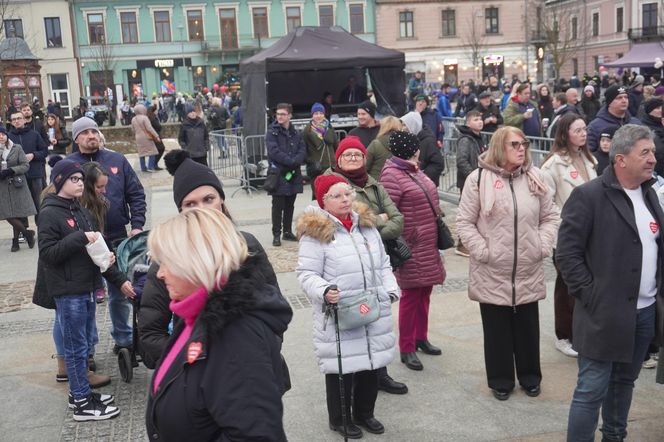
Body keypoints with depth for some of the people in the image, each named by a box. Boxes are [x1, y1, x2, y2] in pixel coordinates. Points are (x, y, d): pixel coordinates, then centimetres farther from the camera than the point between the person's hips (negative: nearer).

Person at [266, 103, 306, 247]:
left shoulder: (295, 133, 12)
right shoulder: (272, 132, -3)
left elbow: (302, 150, 4)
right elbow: (274, 152, -14)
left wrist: (295, 162, -15)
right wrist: (291, 161, -16)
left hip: (294, 174, 5)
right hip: (278, 174, -5)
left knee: (290, 205, 12)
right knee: (278, 206, -2)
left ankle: (288, 232, 23)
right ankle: (276, 235, 4)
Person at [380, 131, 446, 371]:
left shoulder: (414, 171, 13)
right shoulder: (391, 175, -16)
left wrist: (438, 234, 18)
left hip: (429, 245, 9)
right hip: (412, 247, -9)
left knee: (424, 292, 17)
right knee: (411, 295, -2)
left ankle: (421, 338, 32)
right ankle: (406, 349, 10)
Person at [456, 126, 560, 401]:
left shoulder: (535, 178, 5)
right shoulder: (479, 179, -7)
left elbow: (550, 216, 11)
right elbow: (465, 222, -6)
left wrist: (543, 246, -1)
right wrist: (482, 251, -13)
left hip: (529, 271, 3)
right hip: (492, 272, -3)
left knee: (528, 328, 14)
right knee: (498, 331, 9)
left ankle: (530, 376, 33)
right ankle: (500, 380, 25)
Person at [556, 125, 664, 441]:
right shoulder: (589, 196, -13)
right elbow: (567, 252, -14)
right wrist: (589, 295, -16)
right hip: (605, 314, -7)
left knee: (624, 382, 19)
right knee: (592, 390, 0)